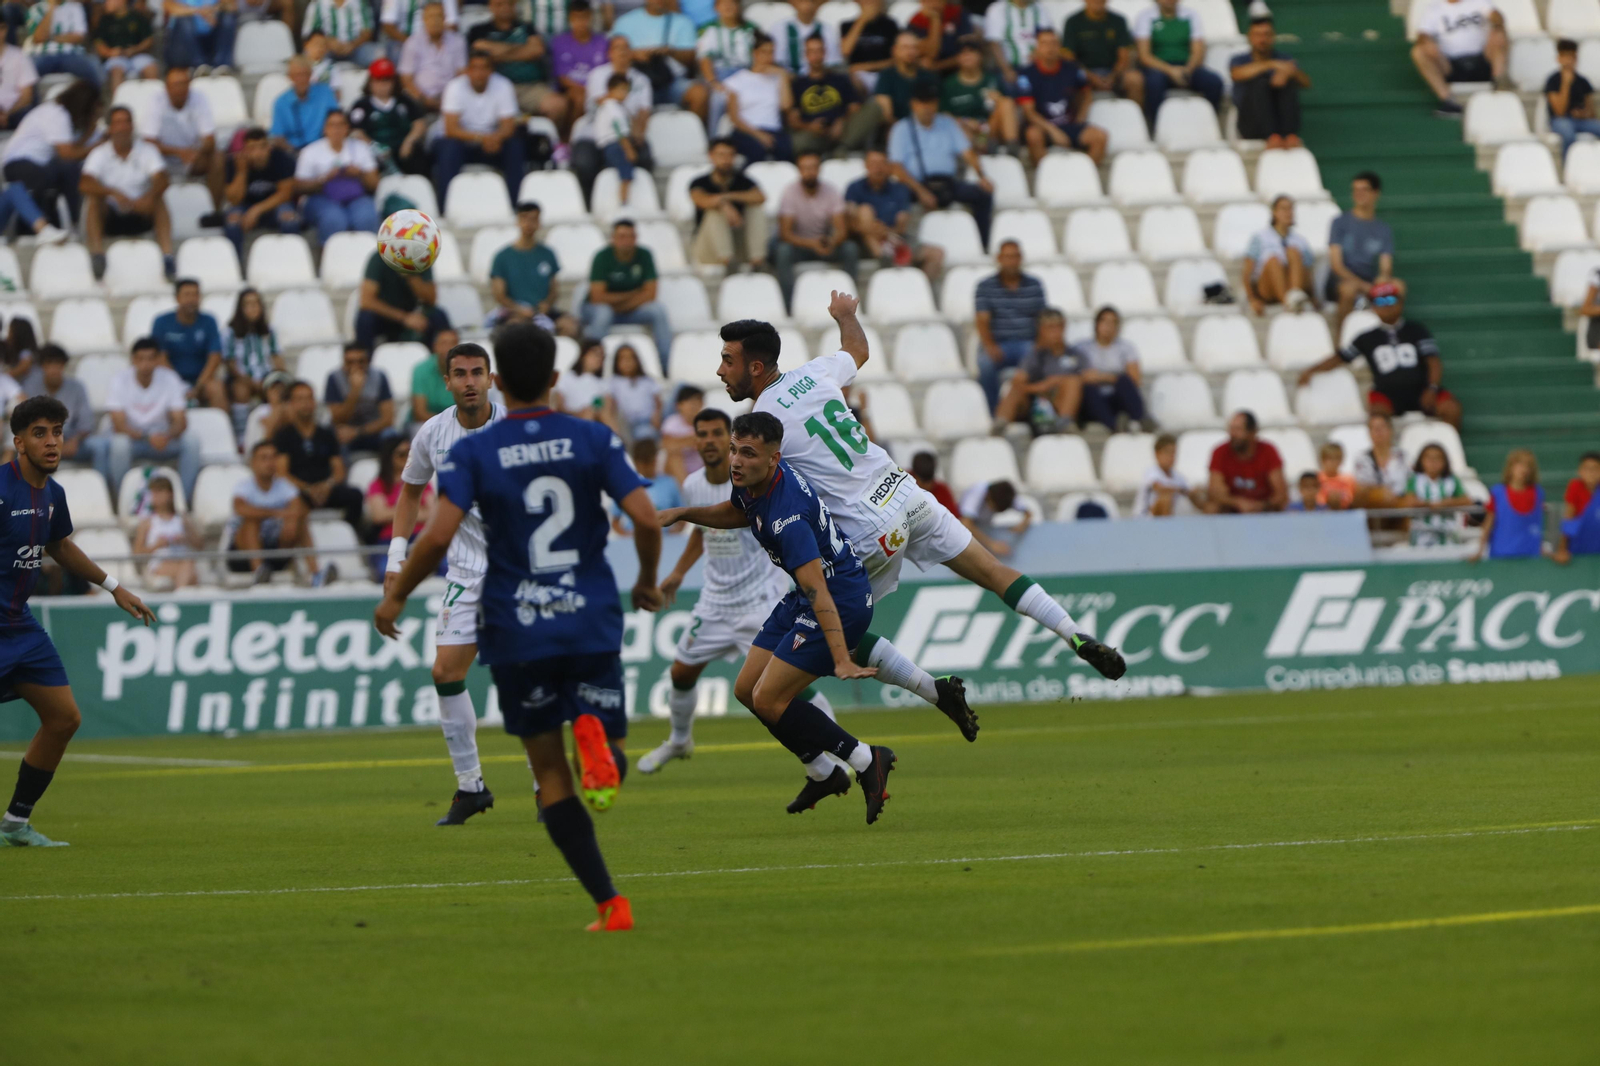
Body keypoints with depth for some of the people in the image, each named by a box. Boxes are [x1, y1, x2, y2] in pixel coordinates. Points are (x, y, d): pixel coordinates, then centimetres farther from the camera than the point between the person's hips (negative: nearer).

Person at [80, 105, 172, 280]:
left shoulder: (147, 151, 1)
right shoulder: (99, 153, -1)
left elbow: (161, 180, -15)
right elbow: (85, 185, -18)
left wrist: (150, 196, -38)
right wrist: (113, 193, -36)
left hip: (140, 216, 1)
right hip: (109, 219, -1)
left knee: (159, 202, -27)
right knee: (94, 200, -29)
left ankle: (167, 254, -41)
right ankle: (97, 253, -46)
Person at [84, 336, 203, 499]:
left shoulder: (170, 380, -8)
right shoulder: (120, 380, -14)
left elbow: (181, 421, -11)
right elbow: (119, 425, -19)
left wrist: (168, 435, -35)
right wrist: (148, 437, -36)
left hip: (162, 437, 2)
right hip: (131, 437, -2)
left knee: (192, 441, -26)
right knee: (119, 444, -37)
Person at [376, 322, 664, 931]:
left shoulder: (473, 452, -3)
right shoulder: (593, 440, 1)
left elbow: (438, 535, -14)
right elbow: (645, 519, -6)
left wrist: (395, 596, 1)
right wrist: (647, 582, 13)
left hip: (517, 633, -1)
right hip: (593, 623, 1)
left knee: (550, 775, 10)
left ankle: (608, 903, -1)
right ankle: (595, 739, -27)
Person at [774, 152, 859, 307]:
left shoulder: (831, 192, -7)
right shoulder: (790, 193, -14)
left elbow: (842, 229, -13)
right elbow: (785, 232, -21)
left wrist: (832, 242, -39)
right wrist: (811, 243, -39)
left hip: (825, 243, 2)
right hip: (799, 243, -2)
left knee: (851, 249, -26)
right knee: (783, 251, -36)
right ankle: (788, 304, -33)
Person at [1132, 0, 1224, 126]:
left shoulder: (1191, 14, 8)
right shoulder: (1146, 16, 1)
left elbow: (1198, 52, 3)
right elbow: (1144, 56, -7)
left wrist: (1188, 70, -19)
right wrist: (1170, 70, -22)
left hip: (1188, 67, 3)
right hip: (1158, 67, -3)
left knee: (1214, 81, -25)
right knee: (1154, 82, -38)